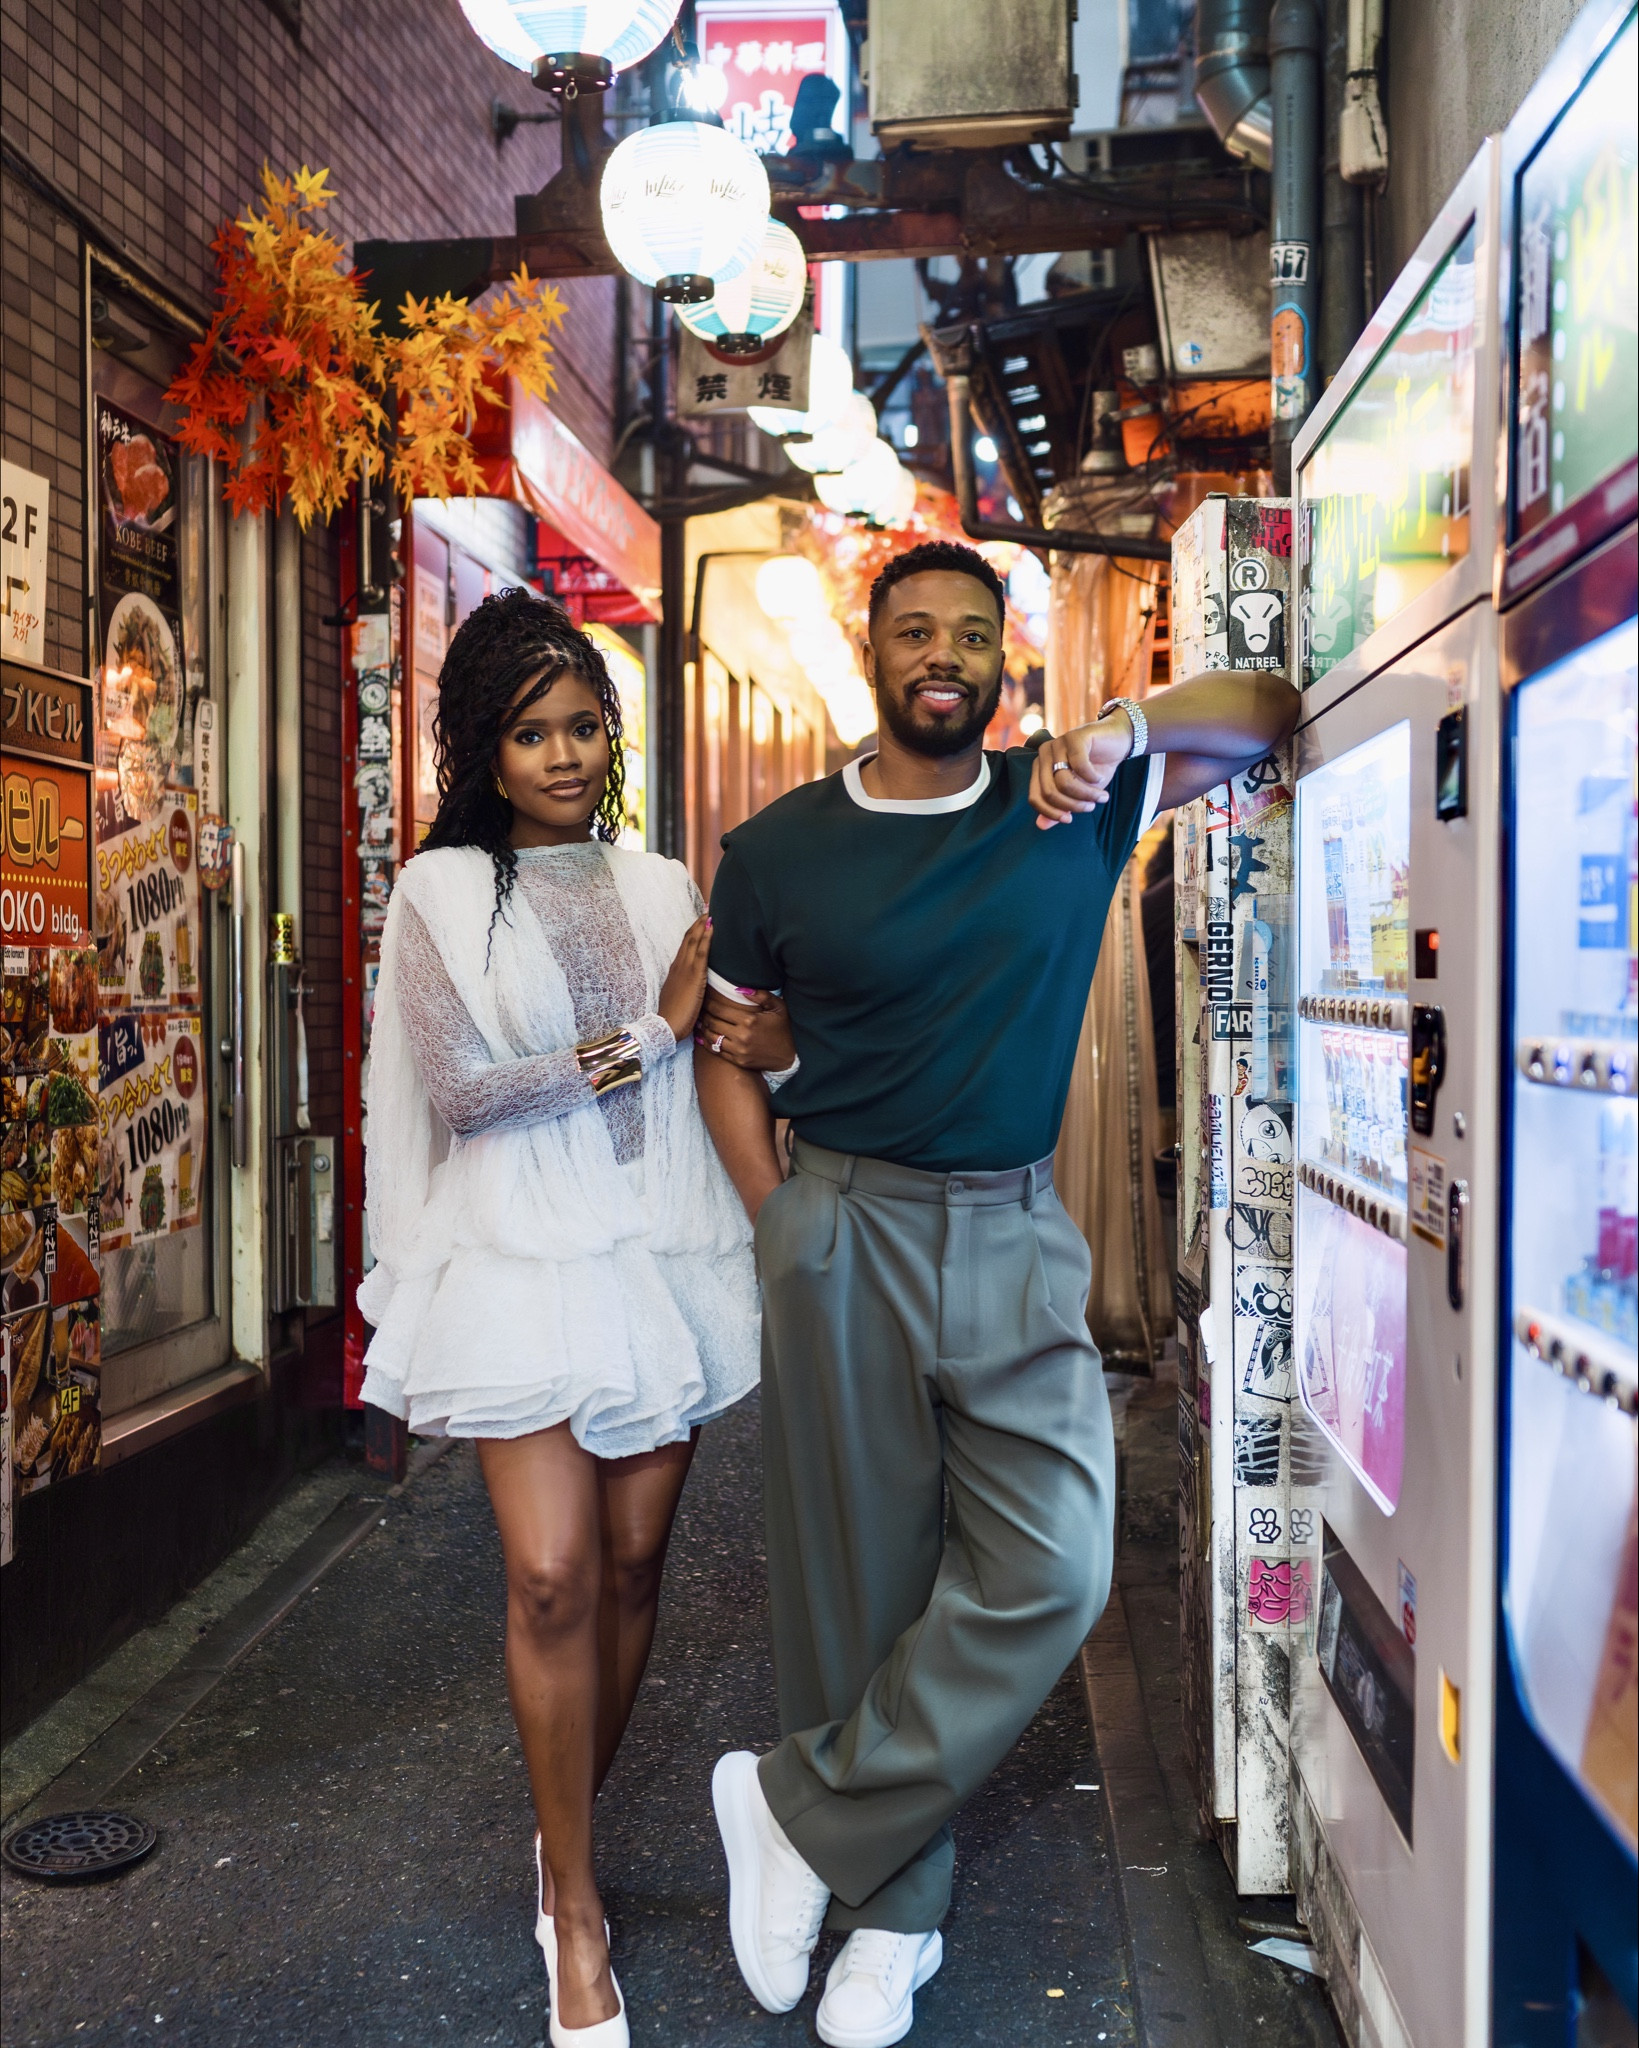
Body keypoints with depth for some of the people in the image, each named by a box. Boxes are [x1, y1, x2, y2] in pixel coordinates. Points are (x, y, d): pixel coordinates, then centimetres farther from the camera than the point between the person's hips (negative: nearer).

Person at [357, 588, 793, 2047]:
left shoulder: (664, 887, 10)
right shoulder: (442, 891, 0)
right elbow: (457, 1092, -10)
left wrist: (774, 1040, -11)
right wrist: (648, 1033, -9)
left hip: (661, 1257, 3)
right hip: (522, 1261, -3)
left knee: (634, 1559, 8)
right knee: (551, 1573, -7)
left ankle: (569, 1832, 31)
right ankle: (576, 1910, 10)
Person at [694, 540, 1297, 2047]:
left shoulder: (1074, 806, 3)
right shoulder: (779, 851, 1)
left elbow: (1274, 713, 8)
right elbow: (721, 1044, 9)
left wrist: (1127, 724, -11)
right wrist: (778, 1219, 0)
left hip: (1017, 1239, 2)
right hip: (843, 1232, -1)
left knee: (1050, 1568, -11)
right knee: (865, 1573, 6)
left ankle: (802, 1811, 7)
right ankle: (893, 1910, 23)